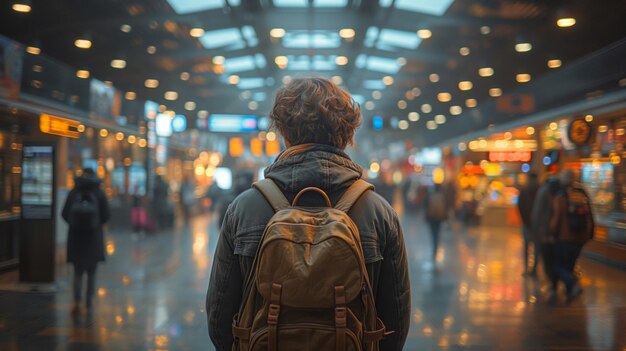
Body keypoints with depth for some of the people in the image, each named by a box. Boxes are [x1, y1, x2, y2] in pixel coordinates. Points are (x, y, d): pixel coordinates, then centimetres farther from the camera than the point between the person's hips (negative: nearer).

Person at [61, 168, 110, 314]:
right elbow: (106, 215, -4)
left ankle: (77, 302, -7)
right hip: (94, 237, 0)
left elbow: (64, 214, -1)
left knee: (78, 272, 7)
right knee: (91, 272, 13)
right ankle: (89, 302, 16)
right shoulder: (99, 193, -4)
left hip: (76, 236, 0)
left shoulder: (73, 193, -2)